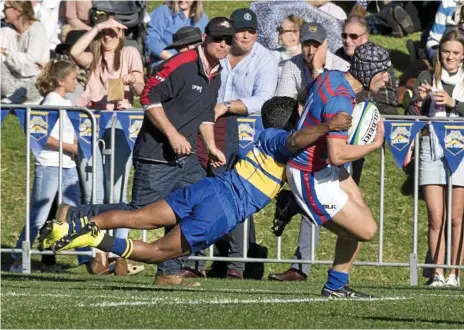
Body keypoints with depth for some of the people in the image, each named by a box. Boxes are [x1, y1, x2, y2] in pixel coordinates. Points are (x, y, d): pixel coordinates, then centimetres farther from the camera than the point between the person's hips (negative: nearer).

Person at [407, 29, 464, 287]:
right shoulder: (427, 78, 10)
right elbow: (412, 117, 6)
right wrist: (419, 100, -12)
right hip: (431, 150, 1)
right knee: (436, 217, -4)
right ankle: (438, 273, -4)